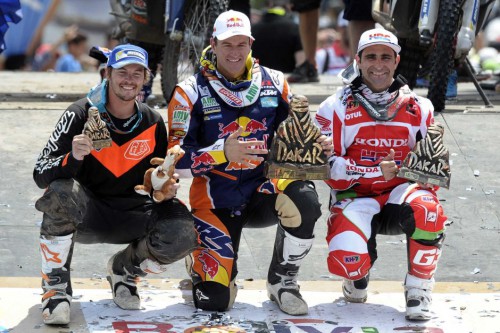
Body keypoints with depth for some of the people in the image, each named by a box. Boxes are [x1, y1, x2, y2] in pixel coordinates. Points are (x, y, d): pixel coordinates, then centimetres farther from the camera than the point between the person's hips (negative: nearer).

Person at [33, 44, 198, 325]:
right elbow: (41, 175, -16)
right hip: (85, 215, -3)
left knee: (183, 235, -26)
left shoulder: (153, 123, 1)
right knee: (61, 192, -38)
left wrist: (168, 188, -9)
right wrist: (73, 158, -36)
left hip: (132, 215, 3)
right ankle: (56, 285, -18)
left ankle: (125, 269, 8)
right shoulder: (81, 115, -10)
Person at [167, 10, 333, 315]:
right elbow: (177, 161, -12)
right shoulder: (191, 92, -6)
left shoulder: (274, 83, 3)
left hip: (263, 189, 2)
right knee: (214, 299, -15)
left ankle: (283, 280, -7)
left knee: (304, 200, -34)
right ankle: (201, 265, 25)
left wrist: (317, 145, -12)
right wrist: (222, 153, -28)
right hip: (215, 201, -2)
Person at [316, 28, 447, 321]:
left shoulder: (419, 108, 8)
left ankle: (419, 290, -15)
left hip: (401, 196, 1)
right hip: (355, 198, -1)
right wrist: (375, 171, -20)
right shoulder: (337, 108, 1)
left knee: (427, 208, -36)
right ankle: (358, 276, 12)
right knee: (346, 261, -30)